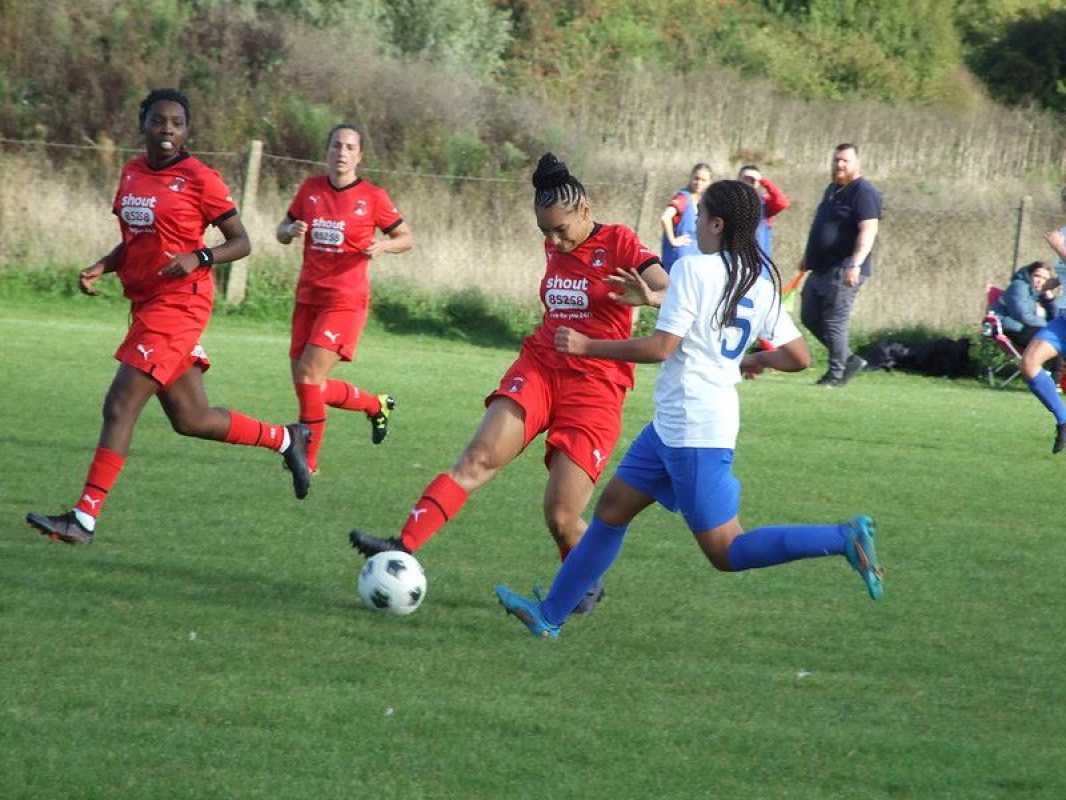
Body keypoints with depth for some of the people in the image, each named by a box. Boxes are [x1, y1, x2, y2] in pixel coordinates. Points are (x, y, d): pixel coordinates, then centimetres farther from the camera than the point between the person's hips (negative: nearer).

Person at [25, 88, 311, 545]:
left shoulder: (199, 179, -9)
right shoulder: (131, 174, 11)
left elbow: (241, 243, -5)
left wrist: (197, 258, -22)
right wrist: (101, 268, 3)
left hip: (179, 304, -8)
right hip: (146, 303, 8)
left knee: (119, 407, -13)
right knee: (190, 420, 14)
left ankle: (84, 519, -12)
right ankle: (286, 439, 34)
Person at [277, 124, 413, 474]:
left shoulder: (372, 197, -4)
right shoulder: (310, 189, 6)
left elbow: (406, 238, 6)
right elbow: (282, 232, 16)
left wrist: (383, 246, -15)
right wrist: (291, 230, -7)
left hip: (346, 300, -5)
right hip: (308, 297, 5)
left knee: (309, 375, -16)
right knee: (307, 386, 6)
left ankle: (308, 458, -5)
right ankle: (376, 404, 30)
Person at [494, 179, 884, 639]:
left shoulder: (694, 269, -14)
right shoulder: (762, 282, 9)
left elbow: (662, 347, -19)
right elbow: (799, 358, 10)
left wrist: (587, 346, -9)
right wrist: (759, 360, 32)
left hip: (693, 431, -9)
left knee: (726, 553, -6)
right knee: (613, 508, 15)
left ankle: (844, 539, -17)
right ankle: (550, 615, 19)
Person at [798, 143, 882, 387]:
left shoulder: (863, 192, -13)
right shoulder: (832, 189, 18)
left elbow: (868, 230, -23)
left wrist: (855, 263, -33)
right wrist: (808, 255, 32)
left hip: (843, 271, -10)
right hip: (821, 268, 10)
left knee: (834, 322, -8)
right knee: (810, 317, 13)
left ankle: (836, 373, 3)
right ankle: (848, 359, 19)